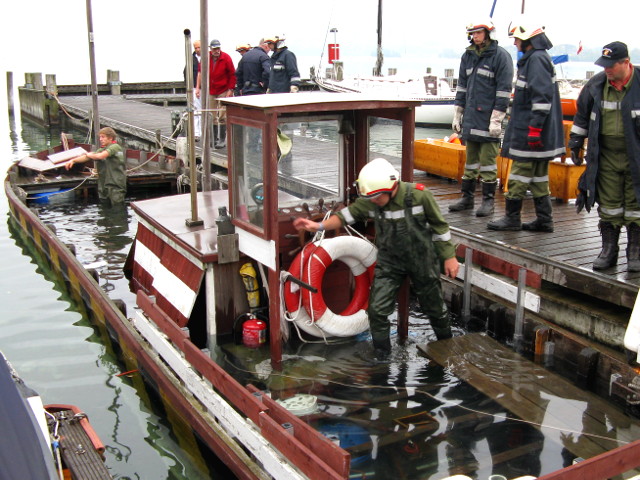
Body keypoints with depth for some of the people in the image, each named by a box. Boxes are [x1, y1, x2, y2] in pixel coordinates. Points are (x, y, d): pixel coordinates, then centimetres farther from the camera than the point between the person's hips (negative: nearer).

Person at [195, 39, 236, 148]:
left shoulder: (226, 58, -9)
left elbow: (232, 75, -4)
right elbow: (200, 72, 10)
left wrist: (230, 90, -8)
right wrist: (198, 87, 6)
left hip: (223, 91, -3)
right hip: (210, 91, 4)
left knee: (222, 117, -6)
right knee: (212, 117, 8)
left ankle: (222, 140, 0)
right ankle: (214, 139, 18)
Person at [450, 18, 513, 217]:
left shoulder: (500, 56, -8)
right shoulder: (468, 56, 13)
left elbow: (504, 90, -11)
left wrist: (497, 119, -15)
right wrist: (457, 114, 15)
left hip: (489, 119, -6)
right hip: (471, 118, 7)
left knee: (487, 160, -2)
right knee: (471, 159, 13)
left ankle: (488, 200, 6)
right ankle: (467, 197, 21)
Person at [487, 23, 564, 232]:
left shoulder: (537, 59, -15)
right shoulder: (536, 58, 17)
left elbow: (542, 97, -22)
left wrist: (534, 128, -23)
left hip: (529, 131, -10)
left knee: (520, 173, -3)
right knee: (538, 175, 12)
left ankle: (512, 218, 4)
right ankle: (544, 220, 17)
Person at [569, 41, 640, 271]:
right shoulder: (596, 85, 3)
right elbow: (582, 114, 16)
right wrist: (575, 142, 16)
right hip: (606, 155, 3)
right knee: (608, 204, 7)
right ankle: (609, 250, 18)